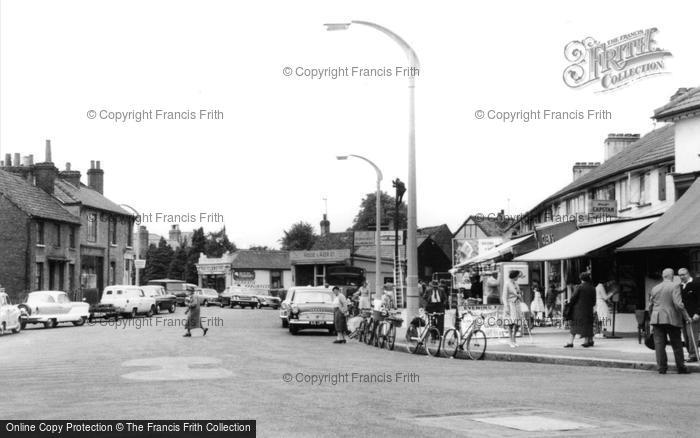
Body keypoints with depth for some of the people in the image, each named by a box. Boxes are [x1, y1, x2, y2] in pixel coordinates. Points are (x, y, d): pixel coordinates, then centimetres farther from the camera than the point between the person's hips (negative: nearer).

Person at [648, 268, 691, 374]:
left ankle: (662, 368, 0)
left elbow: (650, 306, 15)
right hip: (672, 319, -4)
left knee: (659, 344, 3)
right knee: (677, 344, 7)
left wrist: (651, 320, 26)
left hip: (657, 319, 4)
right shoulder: (675, 286, -5)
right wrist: (686, 317, -7)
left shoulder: (655, 288, 11)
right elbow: (678, 304, -15)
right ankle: (680, 367, 11)